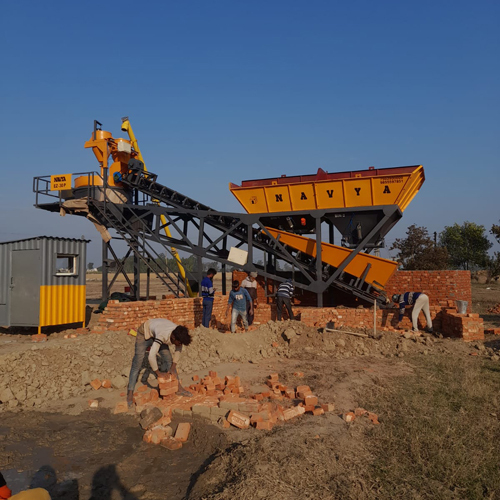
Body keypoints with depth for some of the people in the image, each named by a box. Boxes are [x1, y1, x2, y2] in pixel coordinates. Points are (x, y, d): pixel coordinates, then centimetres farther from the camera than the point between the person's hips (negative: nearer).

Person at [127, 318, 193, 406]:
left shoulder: (178, 334, -24)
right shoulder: (162, 335, -45)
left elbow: (178, 350, -5)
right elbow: (151, 356, -48)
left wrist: (173, 367, -10)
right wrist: (158, 373, -33)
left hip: (156, 332, 6)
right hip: (145, 333, -6)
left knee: (168, 360, 0)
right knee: (137, 363, -7)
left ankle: (178, 387, 9)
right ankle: (130, 393, 3)